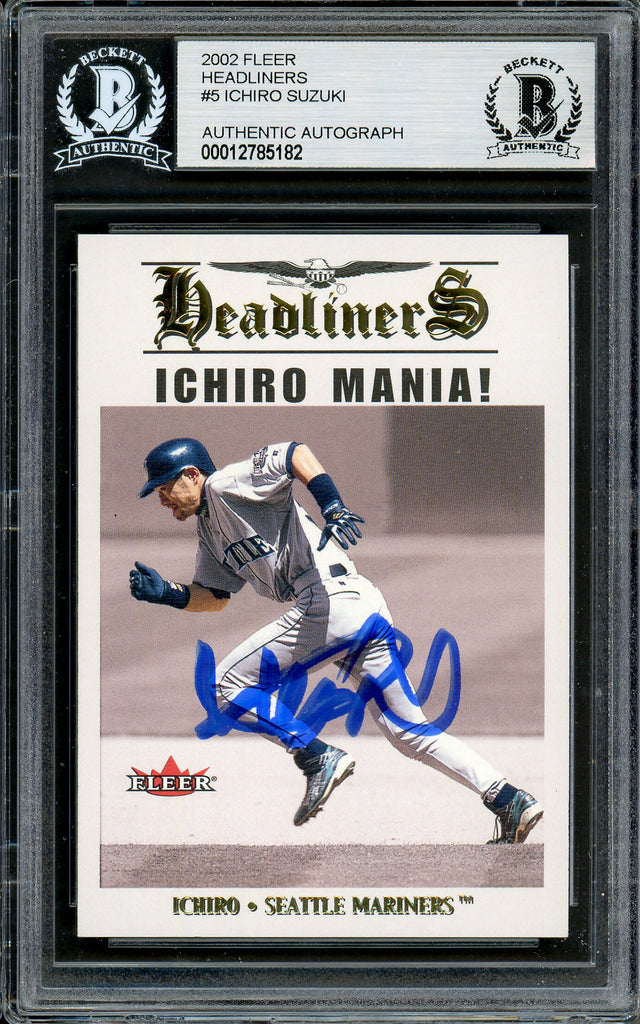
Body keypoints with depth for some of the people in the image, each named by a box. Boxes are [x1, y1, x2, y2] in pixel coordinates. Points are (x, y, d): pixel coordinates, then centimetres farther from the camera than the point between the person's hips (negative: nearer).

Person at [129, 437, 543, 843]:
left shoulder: (226, 485, -1)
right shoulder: (210, 531, 26)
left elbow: (294, 454, -16)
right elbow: (214, 595, 32)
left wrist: (331, 503, -31)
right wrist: (166, 593, 15)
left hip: (333, 600, -10)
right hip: (366, 610, 10)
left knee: (229, 684, -4)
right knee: (411, 732, 9)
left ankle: (318, 758, -9)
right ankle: (509, 801, 2)